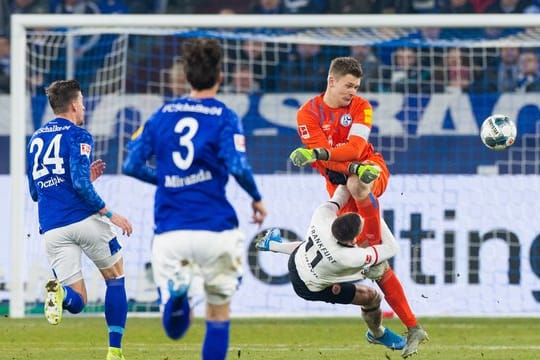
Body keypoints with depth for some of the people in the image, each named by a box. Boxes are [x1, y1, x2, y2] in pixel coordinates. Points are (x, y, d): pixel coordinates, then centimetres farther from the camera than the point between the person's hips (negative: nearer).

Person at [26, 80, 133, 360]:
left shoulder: (35, 140, 18)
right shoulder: (77, 136, -4)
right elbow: (80, 184, -16)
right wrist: (110, 214, -9)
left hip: (53, 229, 5)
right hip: (85, 220, -5)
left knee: (77, 302, 6)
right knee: (115, 280, 16)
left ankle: (60, 292, -31)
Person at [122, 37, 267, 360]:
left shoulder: (163, 113, 10)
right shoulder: (225, 117, -2)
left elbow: (132, 164, 8)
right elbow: (237, 166, -15)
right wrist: (257, 198, 3)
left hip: (169, 231, 2)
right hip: (214, 228, -2)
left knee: (175, 323, 3)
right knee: (219, 314, 17)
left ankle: (175, 289, -31)